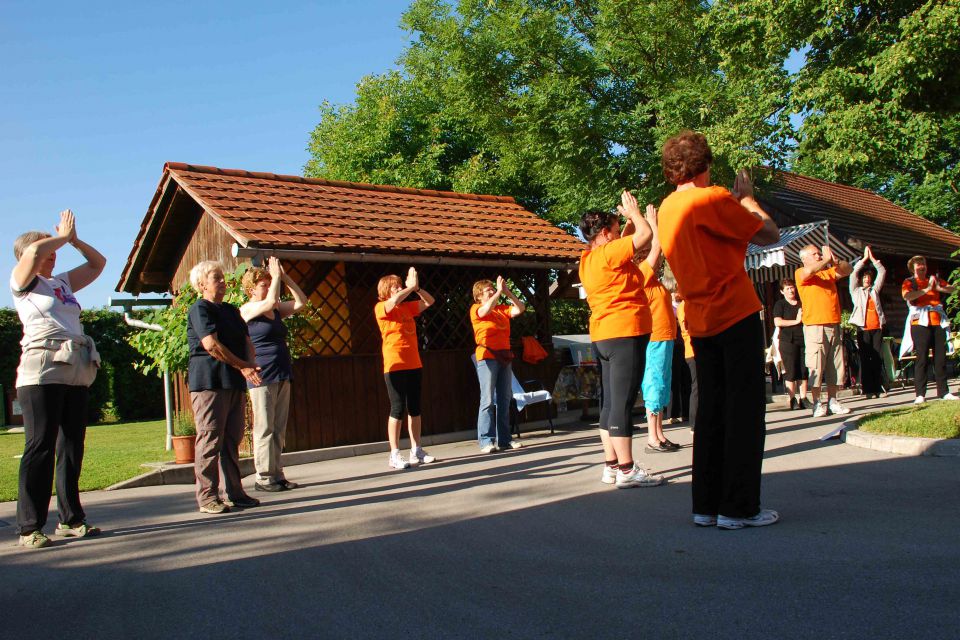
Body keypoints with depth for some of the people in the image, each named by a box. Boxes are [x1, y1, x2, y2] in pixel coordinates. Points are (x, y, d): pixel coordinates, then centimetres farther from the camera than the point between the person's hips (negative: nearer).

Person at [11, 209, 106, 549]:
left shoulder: (63, 282, 22)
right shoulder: (21, 282, 4)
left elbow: (98, 263, 28)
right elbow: (33, 252, -15)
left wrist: (73, 239, 16)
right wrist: (63, 236, 1)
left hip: (77, 373, 7)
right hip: (42, 371, -7)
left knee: (72, 448, 8)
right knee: (40, 447, -8)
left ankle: (70, 519, 15)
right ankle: (29, 528, -4)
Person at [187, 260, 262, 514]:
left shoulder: (231, 310, 21)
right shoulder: (200, 309, -4)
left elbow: (246, 340, 16)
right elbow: (211, 344, -15)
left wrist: (251, 364, -5)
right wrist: (242, 366, -12)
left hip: (235, 382, 8)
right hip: (209, 381, -8)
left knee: (233, 438, 9)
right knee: (210, 439, -5)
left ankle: (234, 492, 15)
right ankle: (207, 496, 0)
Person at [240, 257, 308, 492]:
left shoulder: (276, 311, 15)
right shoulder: (247, 310, -4)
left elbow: (301, 302, 10)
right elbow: (270, 301, -21)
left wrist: (284, 277, 5)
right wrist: (276, 275, -9)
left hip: (282, 375, 7)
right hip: (262, 377, -7)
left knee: (279, 429, 7)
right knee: (264, 428, -4)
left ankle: (277, 475, 12)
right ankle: (263, 477, 1)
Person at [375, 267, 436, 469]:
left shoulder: (408, 307, 14)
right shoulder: (381, 308, -5)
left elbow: (429, 301, 11)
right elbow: (394, 301, -25)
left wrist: (416, 287, -4)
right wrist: (411, 286, -15)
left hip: (414, 365, 7)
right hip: (395, 366, -7)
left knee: (414, 408, 10)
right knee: (398, 408, -6)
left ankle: (416, 450, 18)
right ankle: (394, 455, 0)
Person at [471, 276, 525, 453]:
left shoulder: (503, 309, 15)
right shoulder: (476, 309, 1)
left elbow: (520, 309, 3)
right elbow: (487, 309, -20)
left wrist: (508, 292, -4)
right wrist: (500, 291, -14)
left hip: (504, 357, 6)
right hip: (487, 357, -6)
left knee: (504, 399, 6)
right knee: (488, 399, -11)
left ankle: (504, 439, 11)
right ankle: (486, 441, -10)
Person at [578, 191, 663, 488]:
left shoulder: (588, 259, 16)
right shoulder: (608, 252, -11)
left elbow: (624, 247, 33)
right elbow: (645, 235, -13)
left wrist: (627, 220, 26)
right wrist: (633, 212, 4)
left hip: (603, 337, 10)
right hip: (625, 333, -10)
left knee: (609, 402, 10)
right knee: (622, 402, -9)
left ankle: (611, 466, 15)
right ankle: (626, 470, -7)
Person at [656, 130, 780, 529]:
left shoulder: (667, 208, 11)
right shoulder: (712, 199, -12)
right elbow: (769, 235, -7)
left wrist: (735, 200, 21)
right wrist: (746, 197, 7)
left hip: (700, 323, 8)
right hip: (736, 316, -8)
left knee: (711, 411, 12)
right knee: (745, 411, -1)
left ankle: (706, 505, 16)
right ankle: (738, 508, 2)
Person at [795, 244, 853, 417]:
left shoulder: (829, 272, 20)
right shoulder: (800, 273, 3)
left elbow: (847, 270, 10)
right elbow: (808, 272, -18)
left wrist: (835, 261, -7)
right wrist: (827, 260, -9)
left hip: (834, 325, 6)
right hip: (815, 327, -6)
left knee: (835, 365, 6)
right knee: (816, 366, -7)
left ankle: (832, 401, 12)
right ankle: (817, 403, -4)